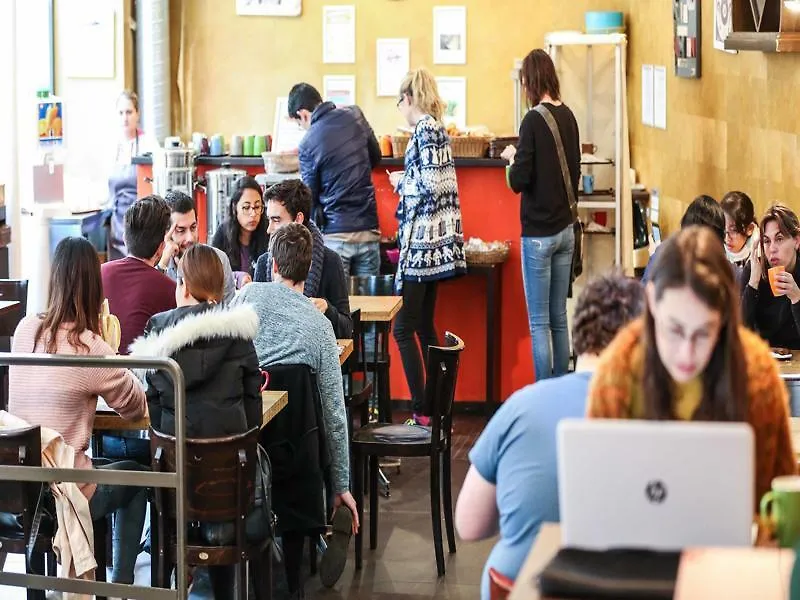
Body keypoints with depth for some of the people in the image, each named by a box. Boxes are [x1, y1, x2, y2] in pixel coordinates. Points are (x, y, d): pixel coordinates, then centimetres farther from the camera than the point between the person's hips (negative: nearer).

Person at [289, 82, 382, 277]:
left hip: (335, 234, -4)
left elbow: (310, 195, 0)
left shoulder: (308, 142, -10)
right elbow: (375, 157, 16)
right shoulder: (355, 115, 1)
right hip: (369, 230, 4)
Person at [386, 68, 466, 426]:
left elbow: (429, 185, -19)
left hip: (422, 243, -10)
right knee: (425, 327, 13)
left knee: (404, 329, -7)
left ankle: (422, 411, -8)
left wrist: (400, 183, -3)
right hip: (435, 243, 10)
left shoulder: (424, 129, -13)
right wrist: (406, 182, 22)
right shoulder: (438, 129, 14)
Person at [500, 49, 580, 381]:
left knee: (539, 323, -2)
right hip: (565, 229, 7)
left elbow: (519, 181, -15)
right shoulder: (568, 116, 4)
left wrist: (512, 157, 3)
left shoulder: (533, 121, -15)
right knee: (559, 318, 12)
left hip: (538, 232, -7)